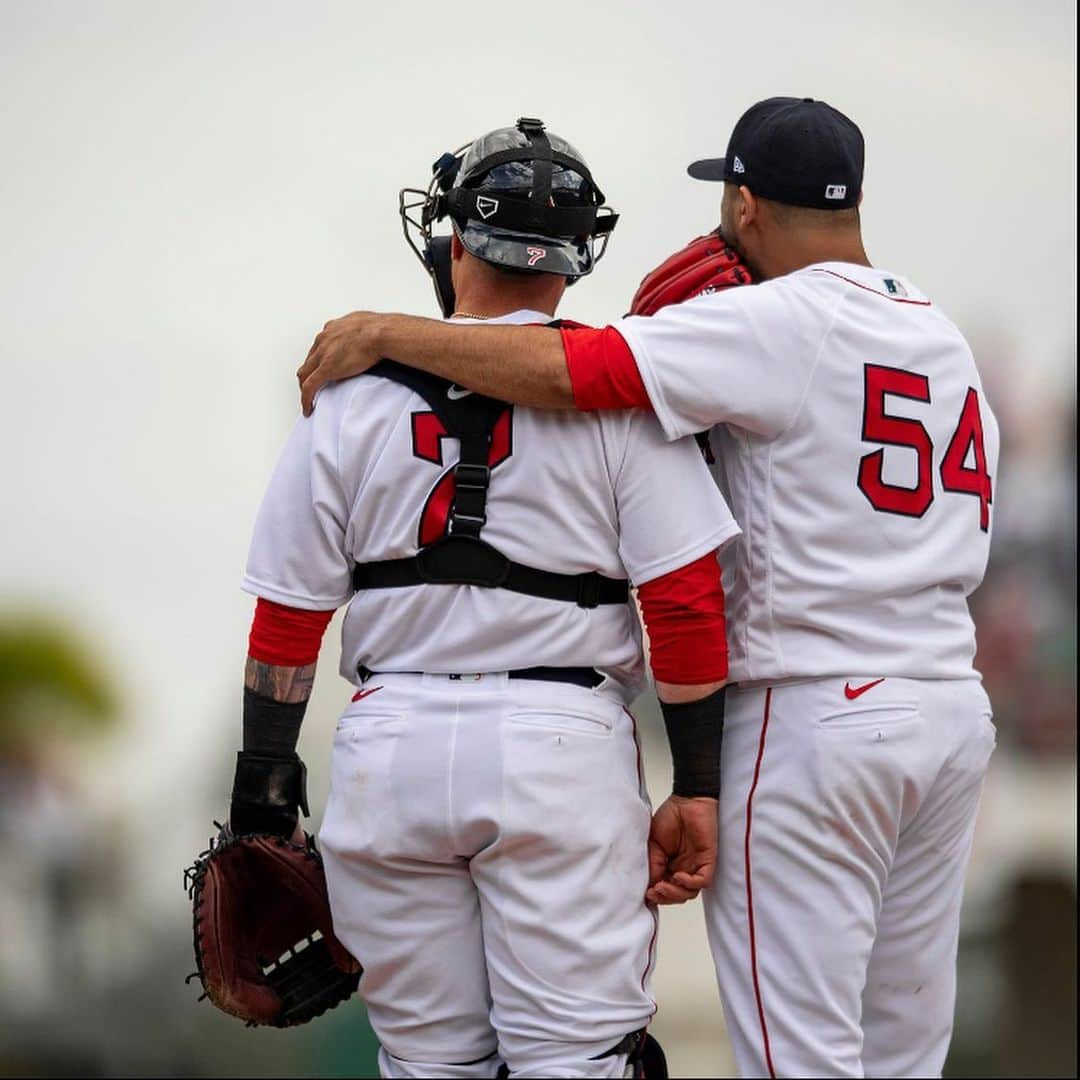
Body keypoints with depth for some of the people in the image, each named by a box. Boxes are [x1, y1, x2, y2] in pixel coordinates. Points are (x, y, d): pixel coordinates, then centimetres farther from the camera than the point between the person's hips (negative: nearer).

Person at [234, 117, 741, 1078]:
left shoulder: (353, 393, 3)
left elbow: (289, 615, 4)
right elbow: (685, 603, -6)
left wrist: (265, 777, 13)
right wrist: (697, 790, -1)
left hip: (390, 747, 2)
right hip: (561, 747, -2)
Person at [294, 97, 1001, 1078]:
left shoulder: (780, 325, -11)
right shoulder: (945, 333, 15)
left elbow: (568, 368, -20)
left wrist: (384, 331, -12)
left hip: (812, 714, -8)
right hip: (956, 706, 8)